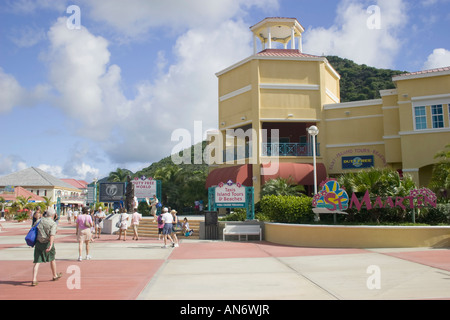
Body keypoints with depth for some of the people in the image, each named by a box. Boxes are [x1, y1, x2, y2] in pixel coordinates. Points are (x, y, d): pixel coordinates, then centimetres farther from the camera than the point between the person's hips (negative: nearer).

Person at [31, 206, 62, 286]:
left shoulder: (38, 221, 6)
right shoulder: (53, 223, -9)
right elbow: (52, 235, -22)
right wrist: (51, 245, -31)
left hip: (38, 243, 3)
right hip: (47, 243, -3)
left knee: (37, 262, 3)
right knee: (52, 259, 17)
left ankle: (34, 279, -10)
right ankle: (55, 275, 33)